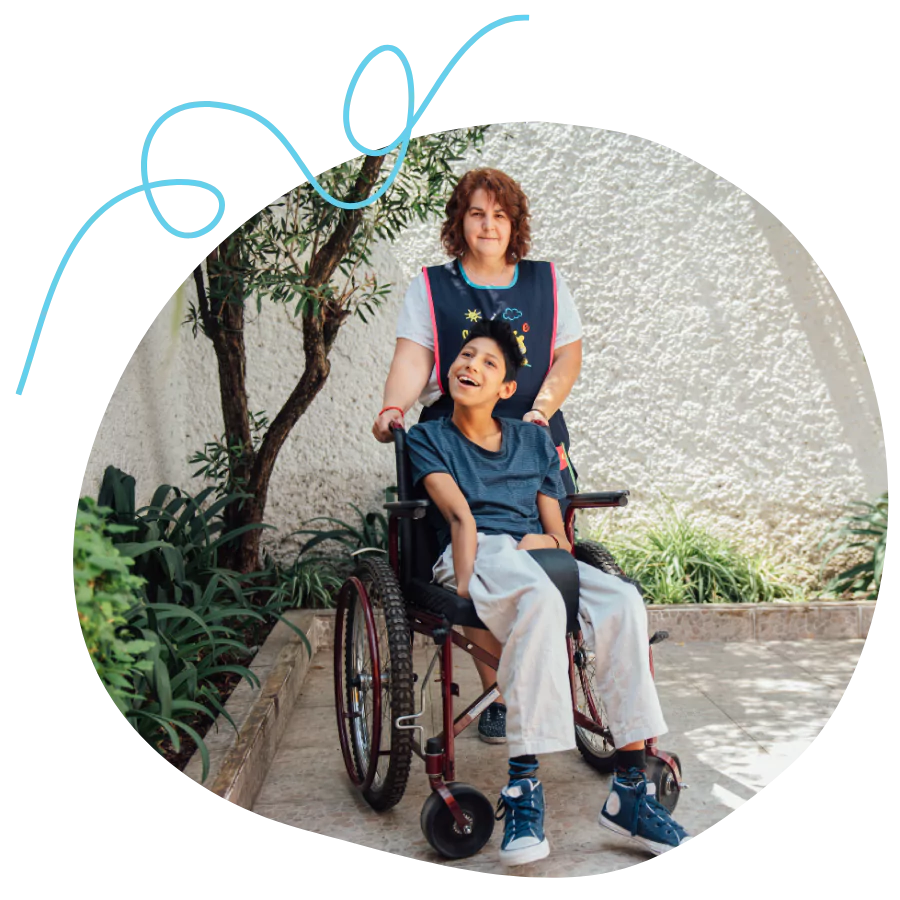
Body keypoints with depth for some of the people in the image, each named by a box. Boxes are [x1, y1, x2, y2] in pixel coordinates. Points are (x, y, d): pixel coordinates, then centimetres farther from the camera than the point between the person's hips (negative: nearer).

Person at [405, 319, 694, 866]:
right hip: (476, 554, -4)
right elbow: (460, 515, -3)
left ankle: (631, 789, -26)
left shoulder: (535, 441, 25)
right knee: (541, 600, -39)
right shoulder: (428, 439, 15)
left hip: (537, 556, 4)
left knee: (623, 601, -27)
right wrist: (464, 586, -16)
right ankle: (523, 787, -38)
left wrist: (550, 542, -4)